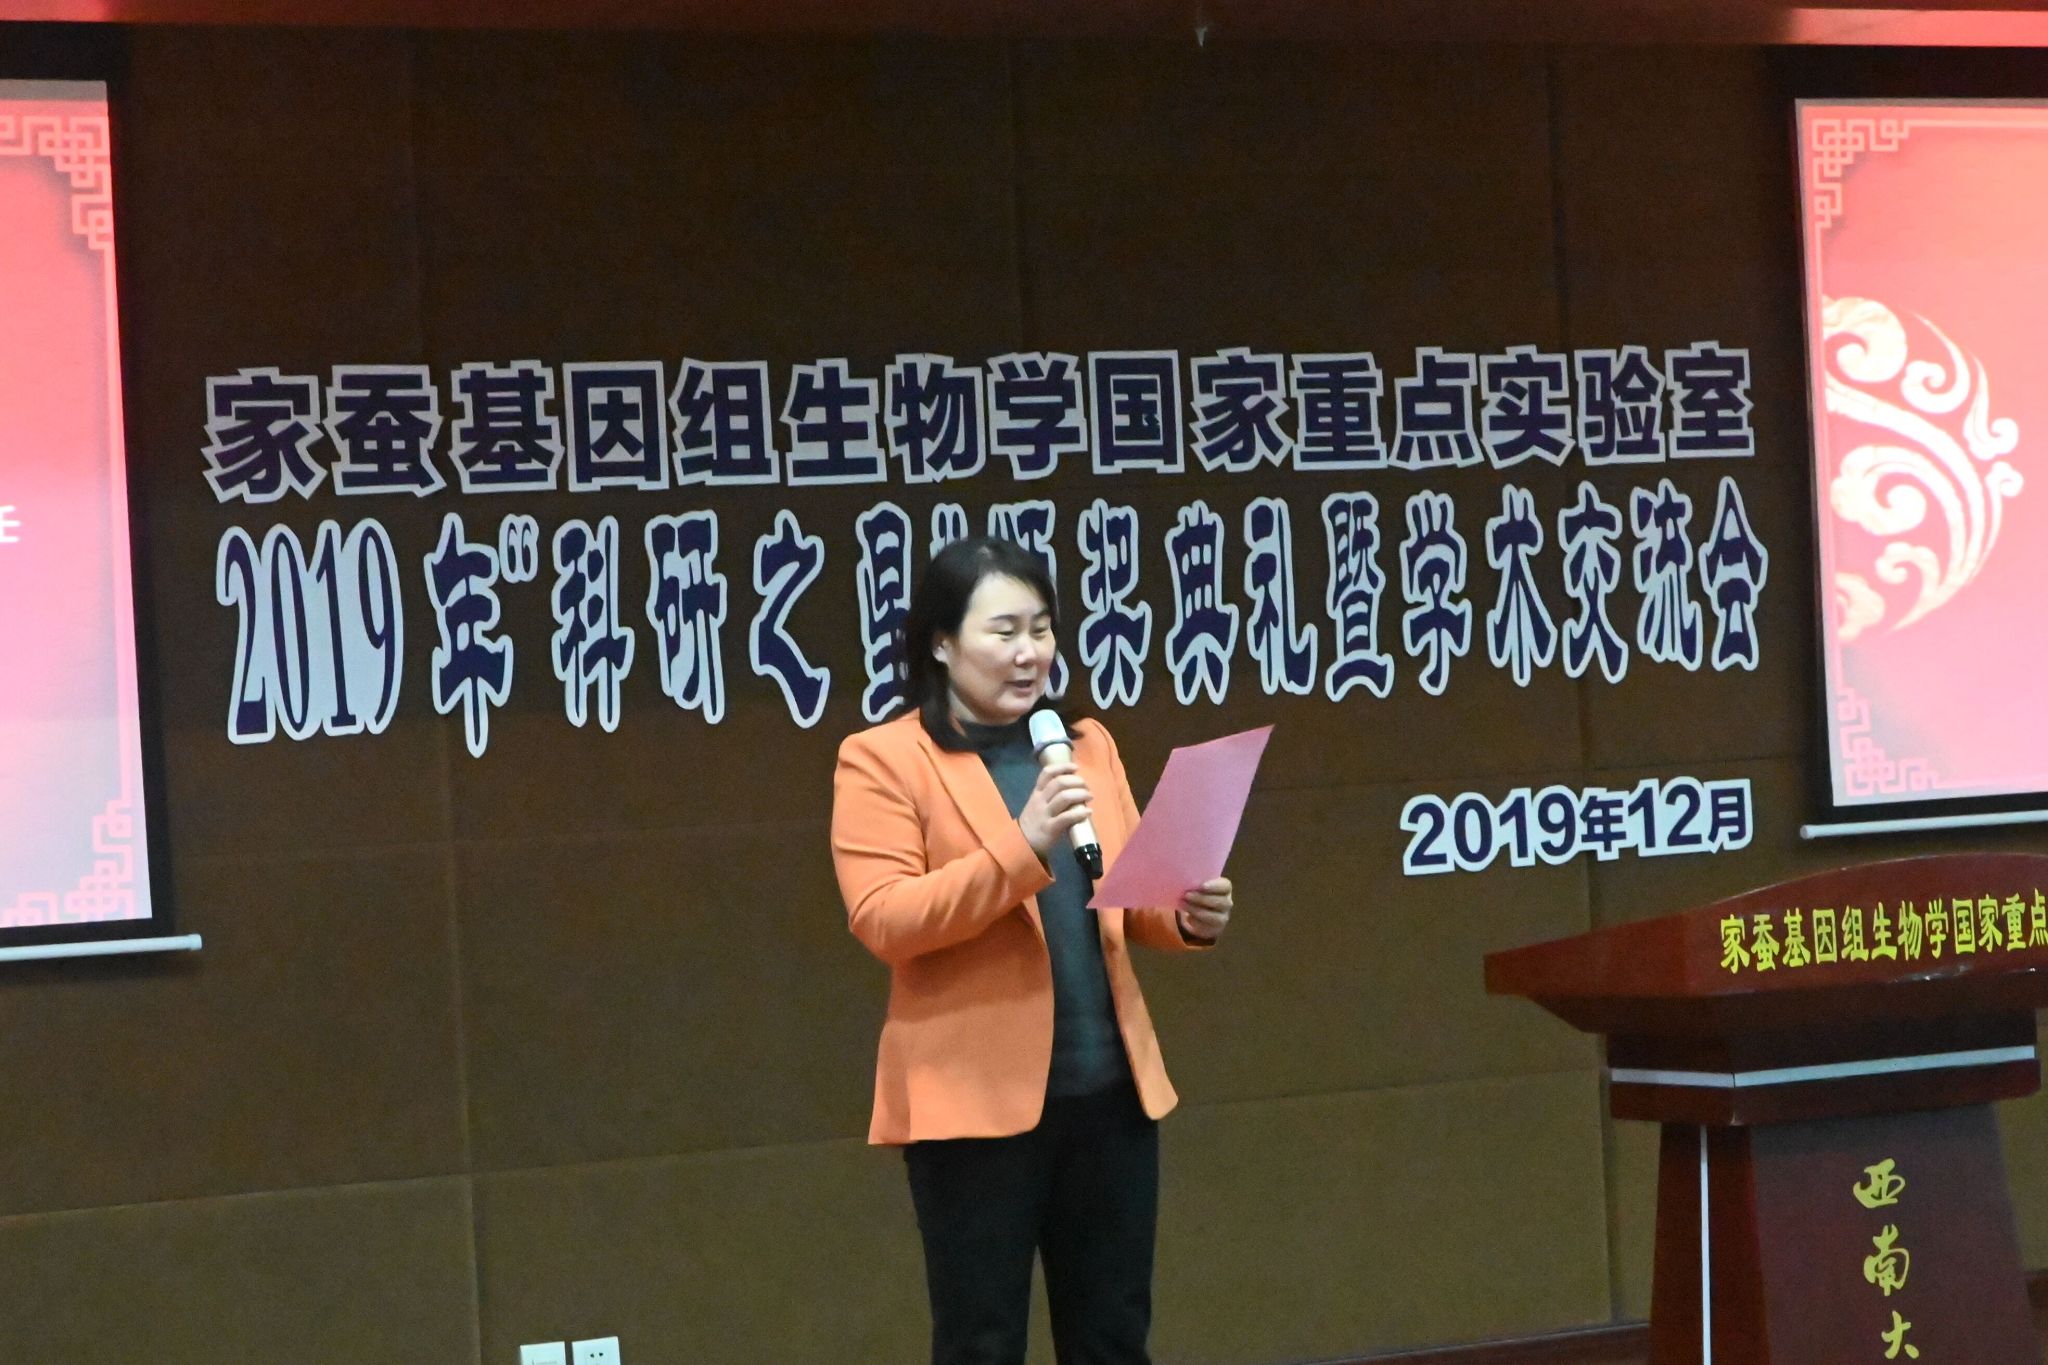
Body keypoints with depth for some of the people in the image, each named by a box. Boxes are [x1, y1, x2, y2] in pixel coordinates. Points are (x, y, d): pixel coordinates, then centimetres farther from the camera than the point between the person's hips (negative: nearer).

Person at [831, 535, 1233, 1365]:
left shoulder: (1087, 745, 13)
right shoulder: (881, 760, -5)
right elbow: (882, 921, -15)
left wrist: (1186, 916, -5)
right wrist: (1021, 848, -24)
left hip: (1109, 1087, 6)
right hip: (974, 1094, -5)